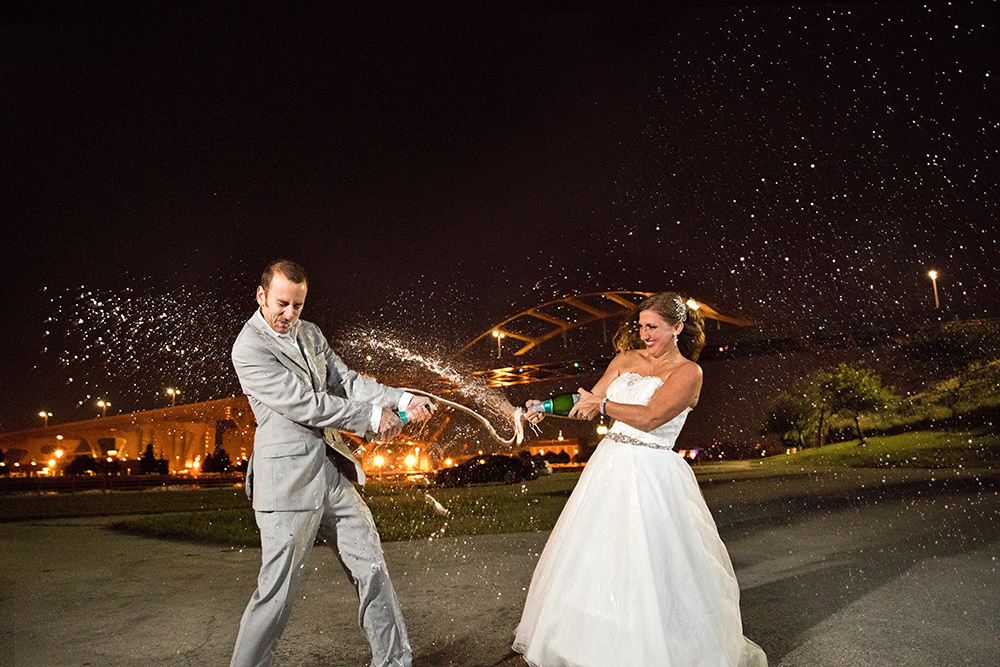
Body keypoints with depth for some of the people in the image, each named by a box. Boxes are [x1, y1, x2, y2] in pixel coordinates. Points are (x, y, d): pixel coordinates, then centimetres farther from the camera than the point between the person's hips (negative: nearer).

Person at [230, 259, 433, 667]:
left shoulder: (309, 333, 12)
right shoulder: (248, 348, -11)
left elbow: (346, 381, 9)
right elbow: (303, 404, -18)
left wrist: (402, 400, -5)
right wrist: (372, 416, -14)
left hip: (332, 469, 7)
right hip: (288, 477, -7)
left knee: (372, 569, 11)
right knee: (277, 590, 2)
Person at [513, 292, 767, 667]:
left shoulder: (688, 372, -7)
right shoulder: (627, 359, 10)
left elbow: (649, 417, -20)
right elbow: (588, 405, 8)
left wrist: (604, 404, -14)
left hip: (652, 475, -6)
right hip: (610, 464, 6)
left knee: (652, 569, -1)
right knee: (591, 558, 14)